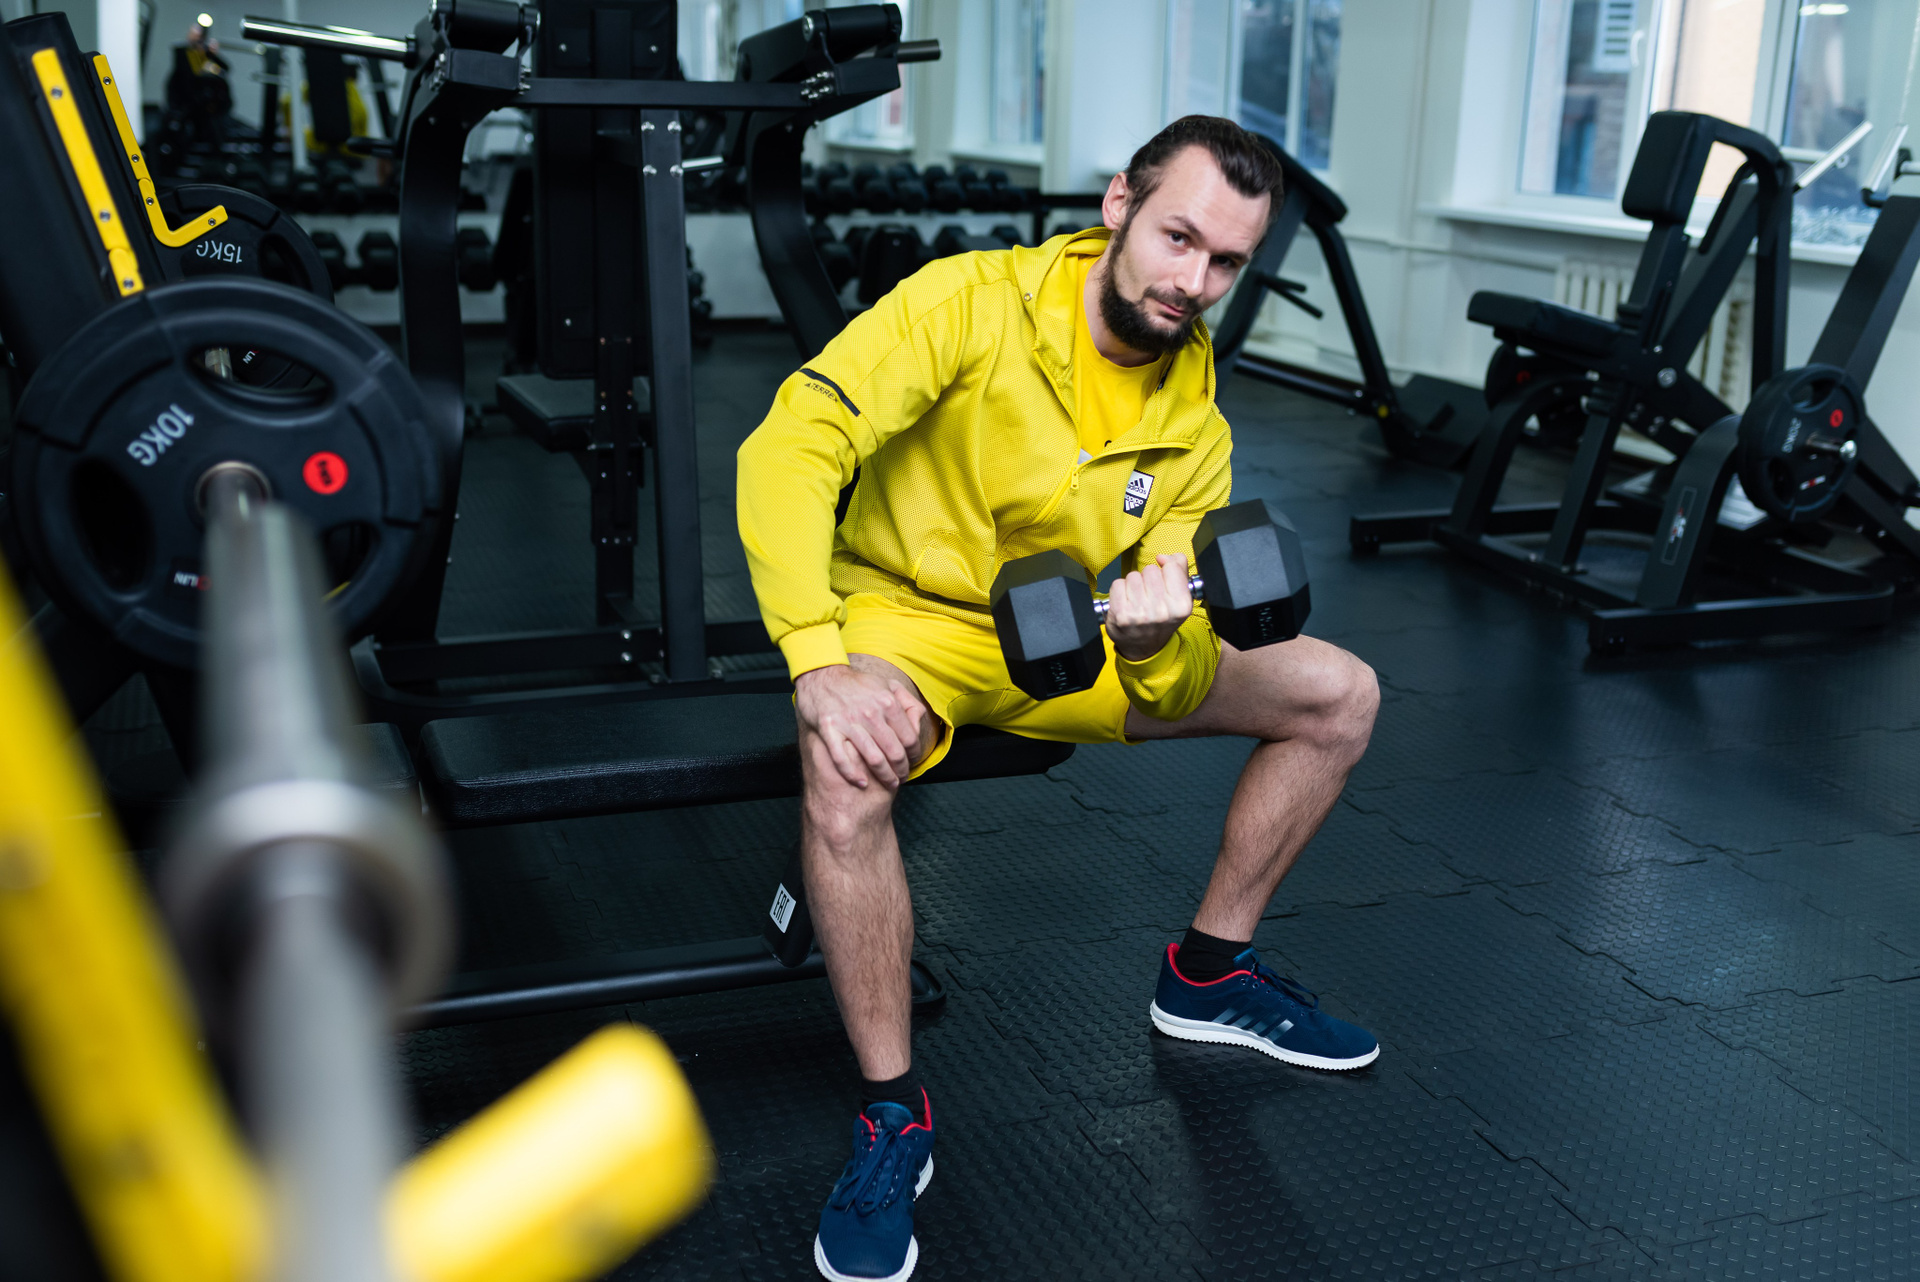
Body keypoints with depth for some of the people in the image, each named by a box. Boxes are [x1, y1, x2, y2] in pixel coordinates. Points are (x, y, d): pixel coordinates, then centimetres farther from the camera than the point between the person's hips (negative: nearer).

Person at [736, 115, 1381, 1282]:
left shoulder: (1195, 414, -4)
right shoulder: (972, 304, -19)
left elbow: (1180, 680, -6)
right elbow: (791, 445, -29)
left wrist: (1157, 639, -31)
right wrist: (821, 665, -40)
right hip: (911, 617, -5)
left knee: (1339, 695, 0)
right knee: (849, 766, -40)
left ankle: (1210, 973, 17)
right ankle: (893, 1118, -20)